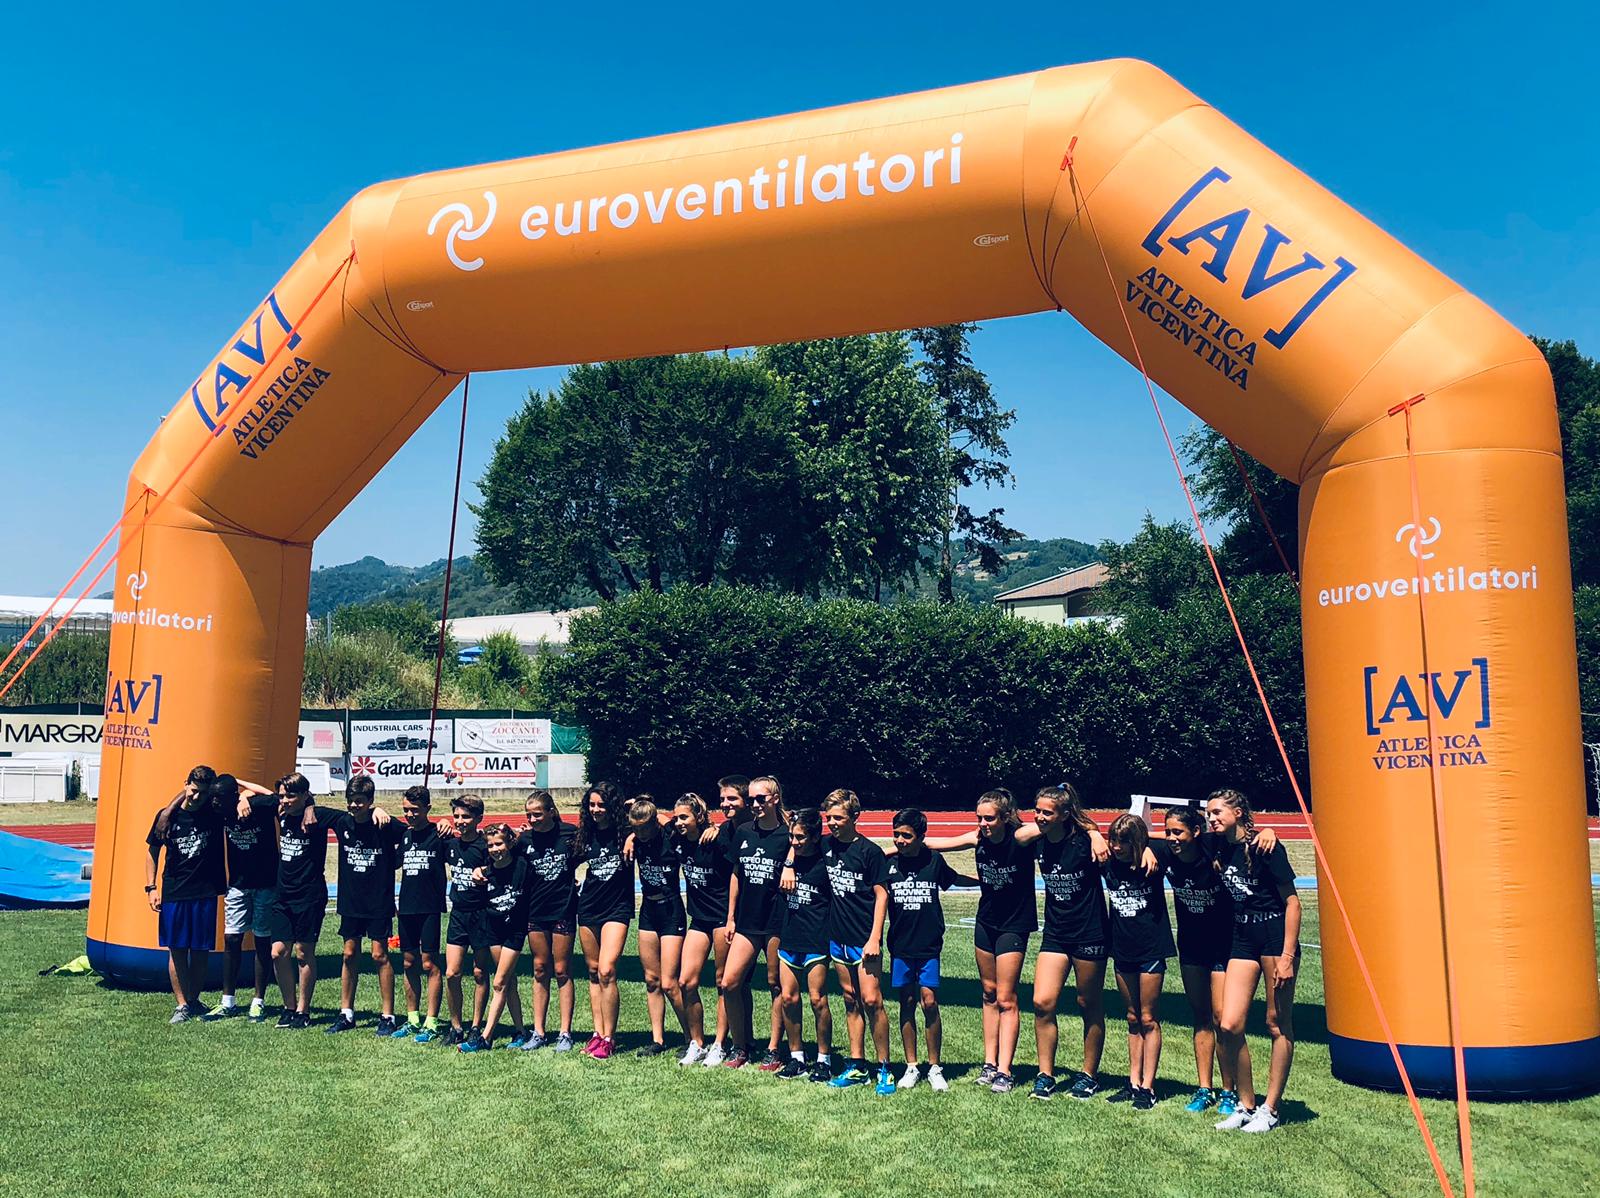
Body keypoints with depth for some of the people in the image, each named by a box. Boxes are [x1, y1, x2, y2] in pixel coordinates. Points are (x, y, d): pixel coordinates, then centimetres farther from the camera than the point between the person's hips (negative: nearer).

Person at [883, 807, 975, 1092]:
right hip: (900, 945, 2)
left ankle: (935, 1068, 8)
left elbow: (956, 879, 15)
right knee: (907, 1004, 6)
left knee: (929, 1003, -5)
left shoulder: (934, 861, -3)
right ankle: (911, 1067, 17)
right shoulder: (889, 864, -1)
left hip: (929, 945, -1)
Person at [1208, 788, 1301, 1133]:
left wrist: (1287, 957, -14)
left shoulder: (1265, 846, -11)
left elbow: (1292, 901, -10)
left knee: (1278, 1024, 4)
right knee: (1228, 1026, -3)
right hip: (1243, 939, 6)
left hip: (1276, 936, -6)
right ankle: (1246, 1105, 13)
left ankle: (1270, 1110, 14)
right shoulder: (1220, 849, 6)